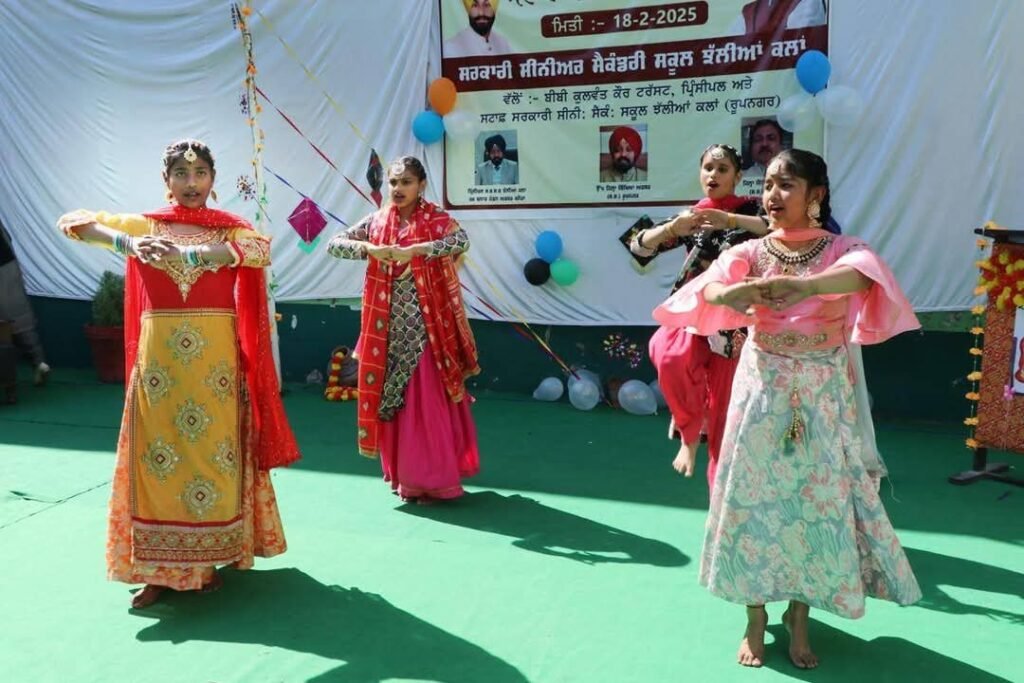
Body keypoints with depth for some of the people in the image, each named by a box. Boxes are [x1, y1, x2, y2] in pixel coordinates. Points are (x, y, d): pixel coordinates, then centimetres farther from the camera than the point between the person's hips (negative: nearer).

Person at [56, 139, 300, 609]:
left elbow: (261, 250, -15)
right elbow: (72, 222, 2)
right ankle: (158, 569, 11)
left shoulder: (230, 227, 7)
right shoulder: (143, 225, 10)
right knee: (157, 454, 1)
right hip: (160, 354, 1)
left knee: (216, 452, 4)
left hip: (216, 355, 0)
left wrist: (187, 254, -26)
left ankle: (208, 559, 18)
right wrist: (126, 243, -18)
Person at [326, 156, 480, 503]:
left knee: (429, 402, -3)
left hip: (426, 329, -4)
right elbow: (334, 244, 2)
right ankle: (404, 478, 21)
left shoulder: (437, 220, -2)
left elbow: (462, 241, -22)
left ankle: (437, 479, 7)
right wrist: (370, 248, -15)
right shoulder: (376, 222, 8)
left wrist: (415, 250, -31)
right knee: (392, 401, 8)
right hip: (389, 331, 4)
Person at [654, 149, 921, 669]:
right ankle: (755, 619, 20)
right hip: (761, 391, 1)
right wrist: (731, 294, -45)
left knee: (818, 498, 4)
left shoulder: (842, 250, -5)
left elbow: (862, 274, -30)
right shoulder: (749, 252, 0)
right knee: (755, 494, 4)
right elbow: (710, 285, -21)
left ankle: (799, 617, 24)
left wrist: (805, 285, -50)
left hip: (822, 397, -1)